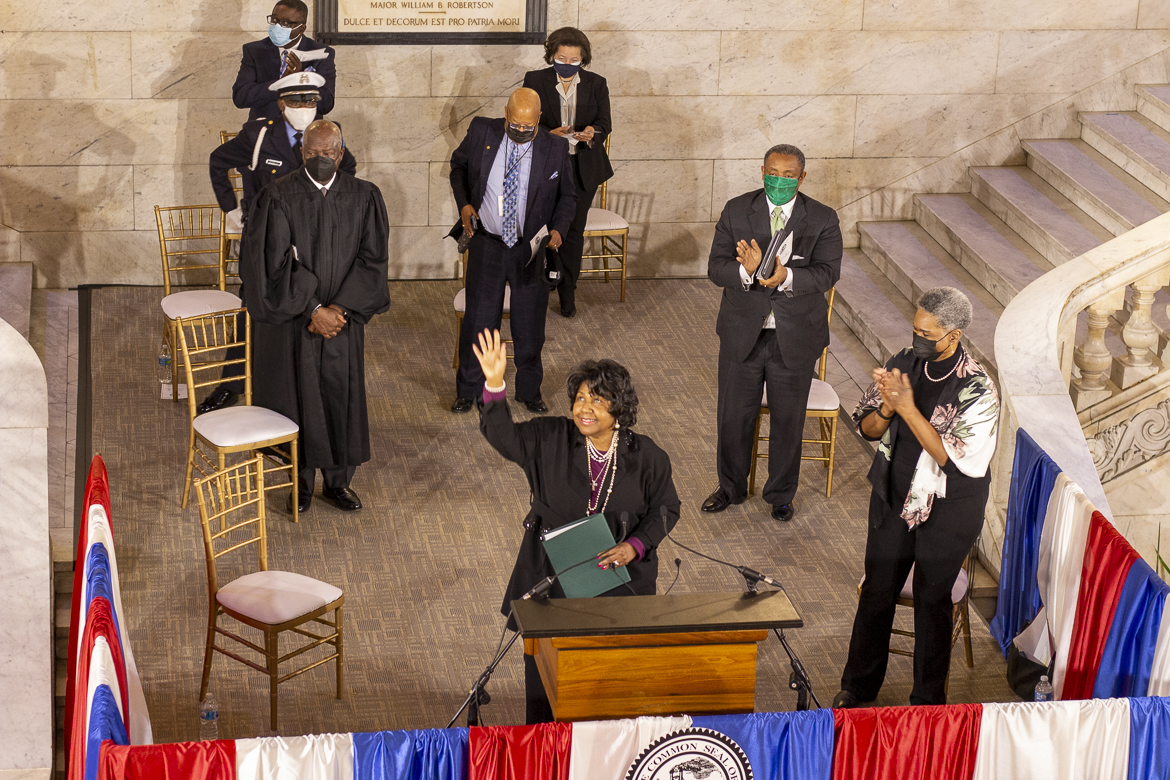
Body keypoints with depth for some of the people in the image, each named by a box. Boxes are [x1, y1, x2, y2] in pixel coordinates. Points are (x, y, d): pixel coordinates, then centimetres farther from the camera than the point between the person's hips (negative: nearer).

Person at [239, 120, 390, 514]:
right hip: (291, 319, -2)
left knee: (341, 394, 8)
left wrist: (339, 309, -13)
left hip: (343, 318, 2)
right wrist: (313, 310, -16)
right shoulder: (278, 197, -9)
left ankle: (338, 481, 24)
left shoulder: (364, 197, -2)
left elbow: (373, 259, -4)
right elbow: (276, 263, -12)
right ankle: (300, 481, 23)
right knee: (296, 396, 6)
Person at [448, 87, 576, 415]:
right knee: (479, 320, 7)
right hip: (487, 244, 0)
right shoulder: (482, 132, -7)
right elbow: (458, 165, 11)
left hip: (532, 249, 0)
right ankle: (468, 391, 24)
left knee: (530, 326, 10)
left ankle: (530, 392, 29)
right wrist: (464, 203, -4)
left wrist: (558, 228, -12)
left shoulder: (555, 148, -8)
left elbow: (567, 195, 5)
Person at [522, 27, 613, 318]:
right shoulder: (535, 81, -2)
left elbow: (605, 123, -1)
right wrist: (548, 134, -23)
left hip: (583, 168, 2)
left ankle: (567, 294, 18)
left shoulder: (596, 84, 3)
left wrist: (592, 132, -24)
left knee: (574, 230, 6)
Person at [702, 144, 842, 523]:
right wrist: (746, 271, -33)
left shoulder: (823, 219, -6)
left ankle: (780, 495, 33)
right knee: (734, 417, 14)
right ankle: (731, 488, 36)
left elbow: (827, 273, -17)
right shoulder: (736, 211, -4)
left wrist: (786, 276, -36)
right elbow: (716, 267, -10)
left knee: (788, 421, 13)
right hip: (743, 334, 1)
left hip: (795, 339, -1)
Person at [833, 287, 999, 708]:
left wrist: (908, 409, -31)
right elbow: (867, 427, 1)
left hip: (947, 508, -4)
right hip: (894, 495, 5)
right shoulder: (903, 364, -5)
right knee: (877, 589, 15)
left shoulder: (978, 390, -21)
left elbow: (957, 459, -26)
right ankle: (859, 685, 33)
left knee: (932, 598, 9)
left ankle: (928, 698, 27)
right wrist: (887, 408, -22)